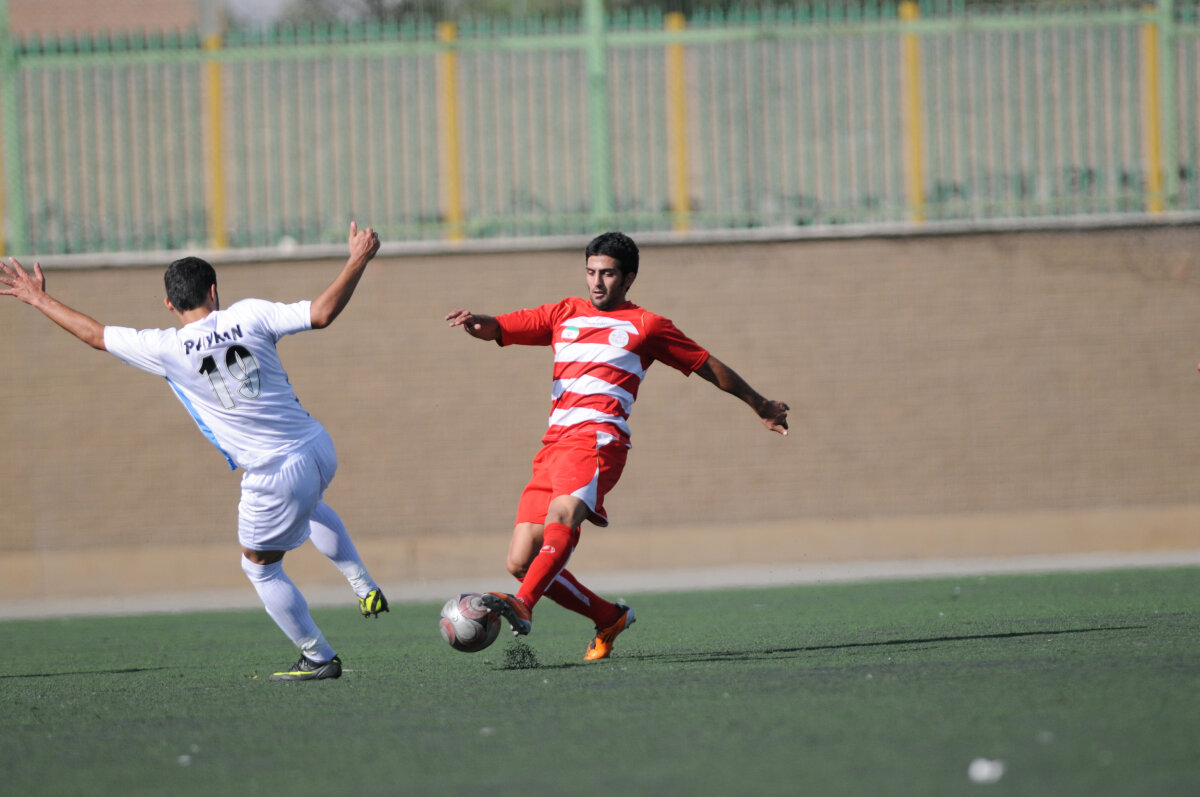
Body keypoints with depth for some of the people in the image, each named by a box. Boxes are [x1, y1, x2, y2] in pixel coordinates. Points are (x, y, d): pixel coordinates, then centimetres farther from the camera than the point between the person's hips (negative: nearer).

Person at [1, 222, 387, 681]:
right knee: (310, 508, 40)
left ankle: (318, 659, 24)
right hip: (319, 452, 5)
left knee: (261, 569, 19)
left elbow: (96, 335, 1)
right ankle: (364, 587, 33)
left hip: (273, 477, -5)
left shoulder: (167, 350, -11)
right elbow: (321, 314, -12)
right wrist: (358, 262, 1)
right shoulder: (249, 316, -6)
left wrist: (38, 299, 13)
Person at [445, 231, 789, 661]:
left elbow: (710, 367, 23)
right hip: (555, 443, 5)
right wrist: (477, 322, -9)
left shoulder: (644, 326, 14)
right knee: (521, 561, -5)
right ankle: (609, 617, 11)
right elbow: (499, 329, 16)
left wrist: (761, 406, 30)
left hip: (599, 436, -5)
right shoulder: (566, 314, 25)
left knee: (562, 515, -34)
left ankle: (522, 606, -53)